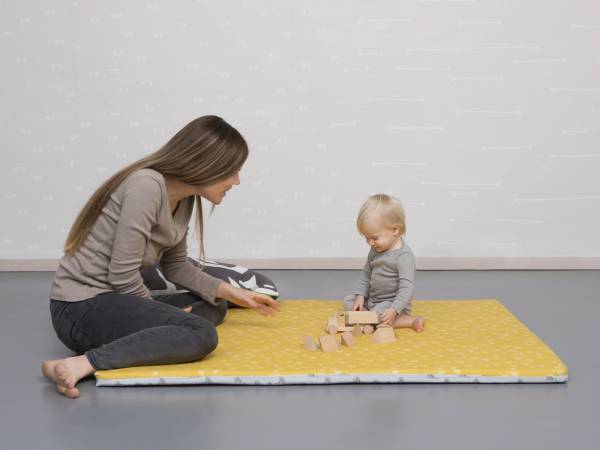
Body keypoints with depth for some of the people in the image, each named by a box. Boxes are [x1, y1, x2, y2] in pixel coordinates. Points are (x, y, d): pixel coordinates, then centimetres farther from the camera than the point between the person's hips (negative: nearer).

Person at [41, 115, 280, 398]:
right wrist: (161, 315, -6)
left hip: (112, 301, 10)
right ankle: (82, 364, -28)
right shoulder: (147, 186, -22)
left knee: (213, 307, 18)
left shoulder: (184, 199, 5)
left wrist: (228, 291, 10)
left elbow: (175, 265, 17)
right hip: (81, 308, -10)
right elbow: (123, 275, -21)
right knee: (200, 334, -26)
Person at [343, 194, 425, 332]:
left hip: (394, 303, -9)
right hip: (372, 300, 9)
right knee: (348, 302, 0)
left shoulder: (404, 255, -24)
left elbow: (406, 287, -29)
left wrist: (394, 310, -39)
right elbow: (366, 274, 14)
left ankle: (410, 321, -21)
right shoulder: (376, 249, 3)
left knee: (379, 316, -34)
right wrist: (360, 296, 0)